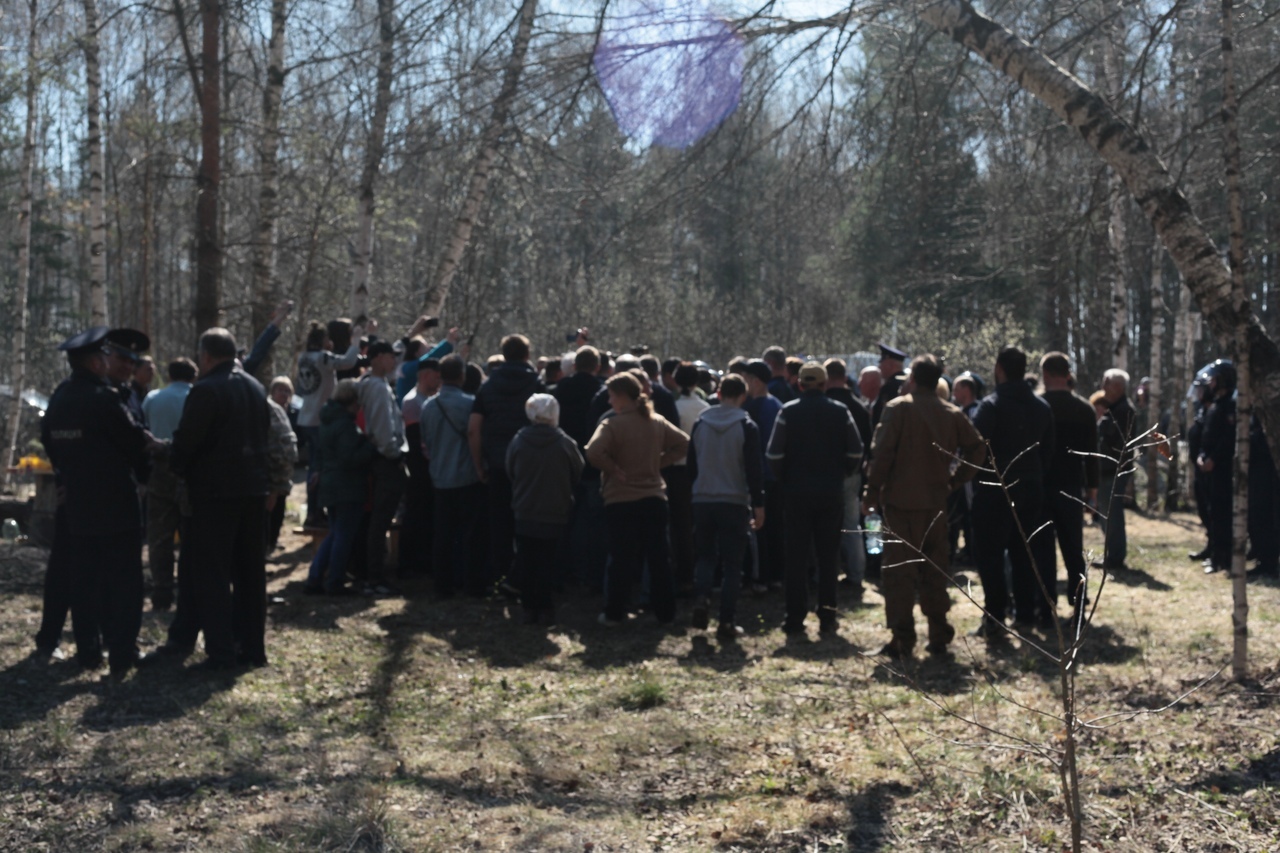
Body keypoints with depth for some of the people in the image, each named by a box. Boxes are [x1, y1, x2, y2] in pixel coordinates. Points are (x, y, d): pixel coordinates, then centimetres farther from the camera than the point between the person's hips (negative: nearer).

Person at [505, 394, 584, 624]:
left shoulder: (518, 441, -9)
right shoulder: (565, 443, -13)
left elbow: (510, 474, 3)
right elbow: (577, 474, 1)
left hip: (524, 514, 1)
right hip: (556, 514, -1)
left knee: (527, 563, 10)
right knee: (547, 563, 7)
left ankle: (529, 608, 12)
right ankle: (544, 609, 6)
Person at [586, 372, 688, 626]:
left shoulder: (612, 424, -13)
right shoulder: (657, 422, 4)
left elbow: (593, 452, -26)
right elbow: (683, 443, 9)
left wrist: (612, 468, -12)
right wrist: (660, 462, 6)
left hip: (621, 500, -4)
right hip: (654, 498, 4)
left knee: (622, 560, 4)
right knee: (659, 558, 9)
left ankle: (614, 614, 10)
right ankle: (665, 612, 15)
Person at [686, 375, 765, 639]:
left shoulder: (699, 423, 4)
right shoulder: (747, 426, -8)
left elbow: (691, 465, 9)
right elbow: (754, 469, -9)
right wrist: (758, 505, -4)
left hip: (702, 500, 3)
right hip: (734, 502, -3)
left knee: (705, 555, 19)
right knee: (732, 563, 3)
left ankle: (701, 600, -4)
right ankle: (727, 622, 2)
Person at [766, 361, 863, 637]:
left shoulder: (788, 412, -5)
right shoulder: (840, 412, -1)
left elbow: (774, 454, -9)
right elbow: (856, 452, -3)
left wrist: (784, 479, 7)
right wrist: (840, 474, 12)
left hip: (796, 492, -1)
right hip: (832, 492, 1)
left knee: (797, 555, 4)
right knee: (829, 555, 8)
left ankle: (795, 618, 5)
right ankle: (827, 617, 9)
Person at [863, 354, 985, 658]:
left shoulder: (897, 408, -7)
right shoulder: (952, 414, 7)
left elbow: (882, 454, -12)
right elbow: (977, 449, 7)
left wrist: (872, 494, -7)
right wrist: (954, 481, 11)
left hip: (901, 500, -4)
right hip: (936, 502, 4)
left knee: (899, 571, 1)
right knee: (935, 571, 13)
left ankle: (902, 639, -1)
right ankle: (939, 638, 15)